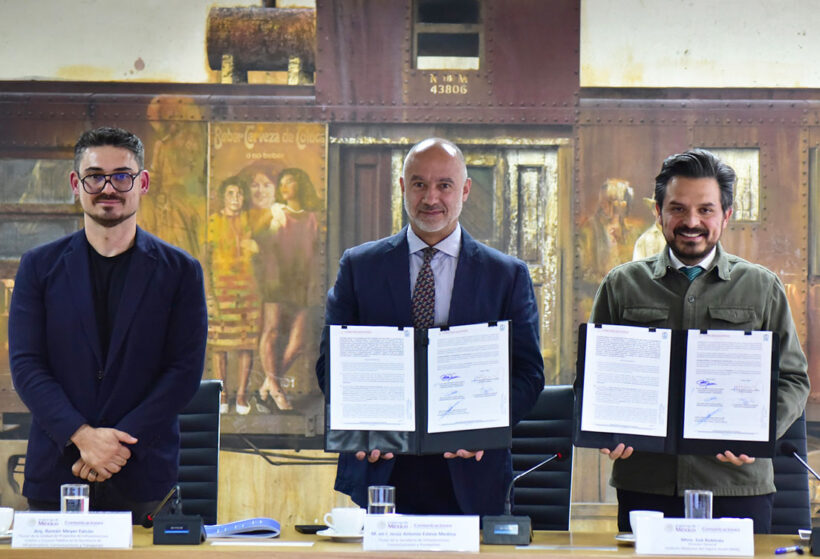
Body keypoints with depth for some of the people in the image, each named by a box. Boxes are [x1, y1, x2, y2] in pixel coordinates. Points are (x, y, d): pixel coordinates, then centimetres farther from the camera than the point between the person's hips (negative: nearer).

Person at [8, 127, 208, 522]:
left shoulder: (179, 271, 5)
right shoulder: (39, 266, 8)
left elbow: (185, 370, -1)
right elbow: (25, 365, 1)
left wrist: (122, 441, -12)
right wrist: (82, 435, -14)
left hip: (144, 476, -1)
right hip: (56, 471, 1)